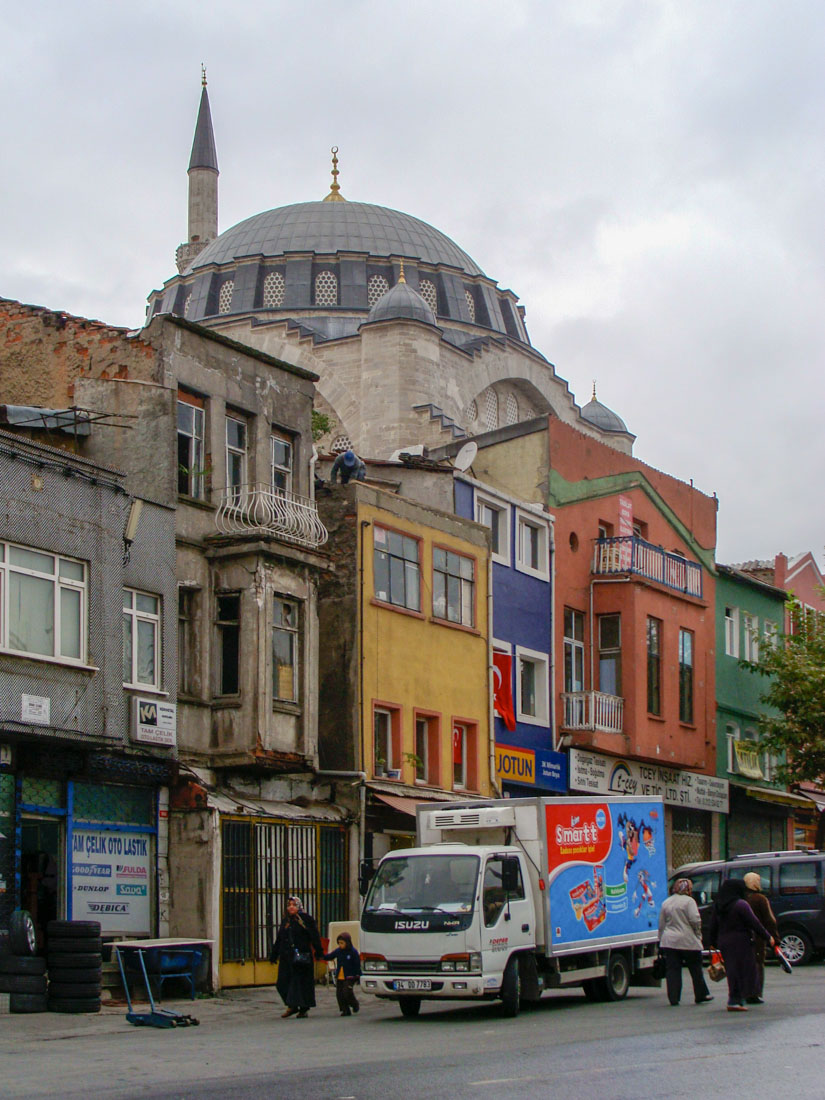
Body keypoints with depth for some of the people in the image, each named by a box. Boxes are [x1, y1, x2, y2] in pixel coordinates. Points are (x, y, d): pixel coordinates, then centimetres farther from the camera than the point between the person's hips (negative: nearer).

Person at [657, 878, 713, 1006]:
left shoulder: (666, 903, 11)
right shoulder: (688, 901, -6)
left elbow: (661, 925, 14)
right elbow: (695, 920, -13)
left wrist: (661, 940, 20)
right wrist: (698, 933, 3)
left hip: (669, 941, 4)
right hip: (688, 941, -4)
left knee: (672, 970, 2)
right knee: (695, 969, 9)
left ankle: (673, 998, -1)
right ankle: (701, 995, 16)